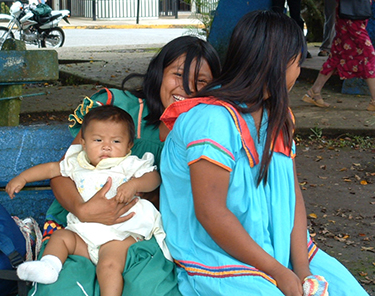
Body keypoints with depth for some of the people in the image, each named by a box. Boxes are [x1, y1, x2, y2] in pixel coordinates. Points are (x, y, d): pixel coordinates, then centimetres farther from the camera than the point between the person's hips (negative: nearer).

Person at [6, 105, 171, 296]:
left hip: (120, 234, -6)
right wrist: (23, 177, 25)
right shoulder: (77, 163, 14)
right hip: (84, 233, 6)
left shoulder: (129, 165, 2)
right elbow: (52, 168, 27)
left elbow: (154, 177, -8)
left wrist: (134, 184, -26)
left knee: (109, 264, -27)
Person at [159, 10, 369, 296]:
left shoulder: (276, 117, 9)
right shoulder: (212, 119, -19)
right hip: (218, 257, -7)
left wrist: (301, 266, -9)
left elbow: (293, 191, 4)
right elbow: (210, 212, -22)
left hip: (281, 247, 7)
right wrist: (278, 273, -17)